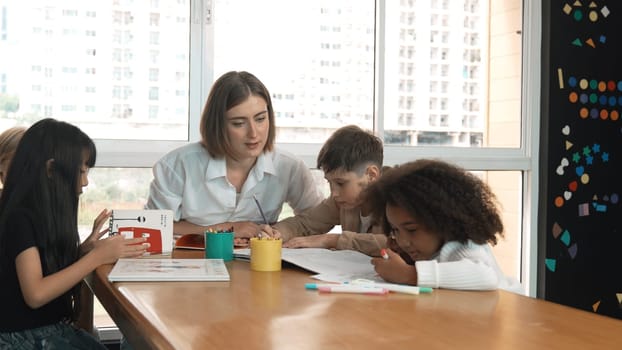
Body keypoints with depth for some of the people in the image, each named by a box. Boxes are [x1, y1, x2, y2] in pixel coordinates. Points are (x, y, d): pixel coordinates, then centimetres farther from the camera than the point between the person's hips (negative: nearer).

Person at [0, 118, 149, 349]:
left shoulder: (47, 214, 9)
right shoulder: (20, 218, -15)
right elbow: (36, 294, -23)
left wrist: (84, 250, -5)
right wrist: (96, 257, -21)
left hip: (56, 328, 8)